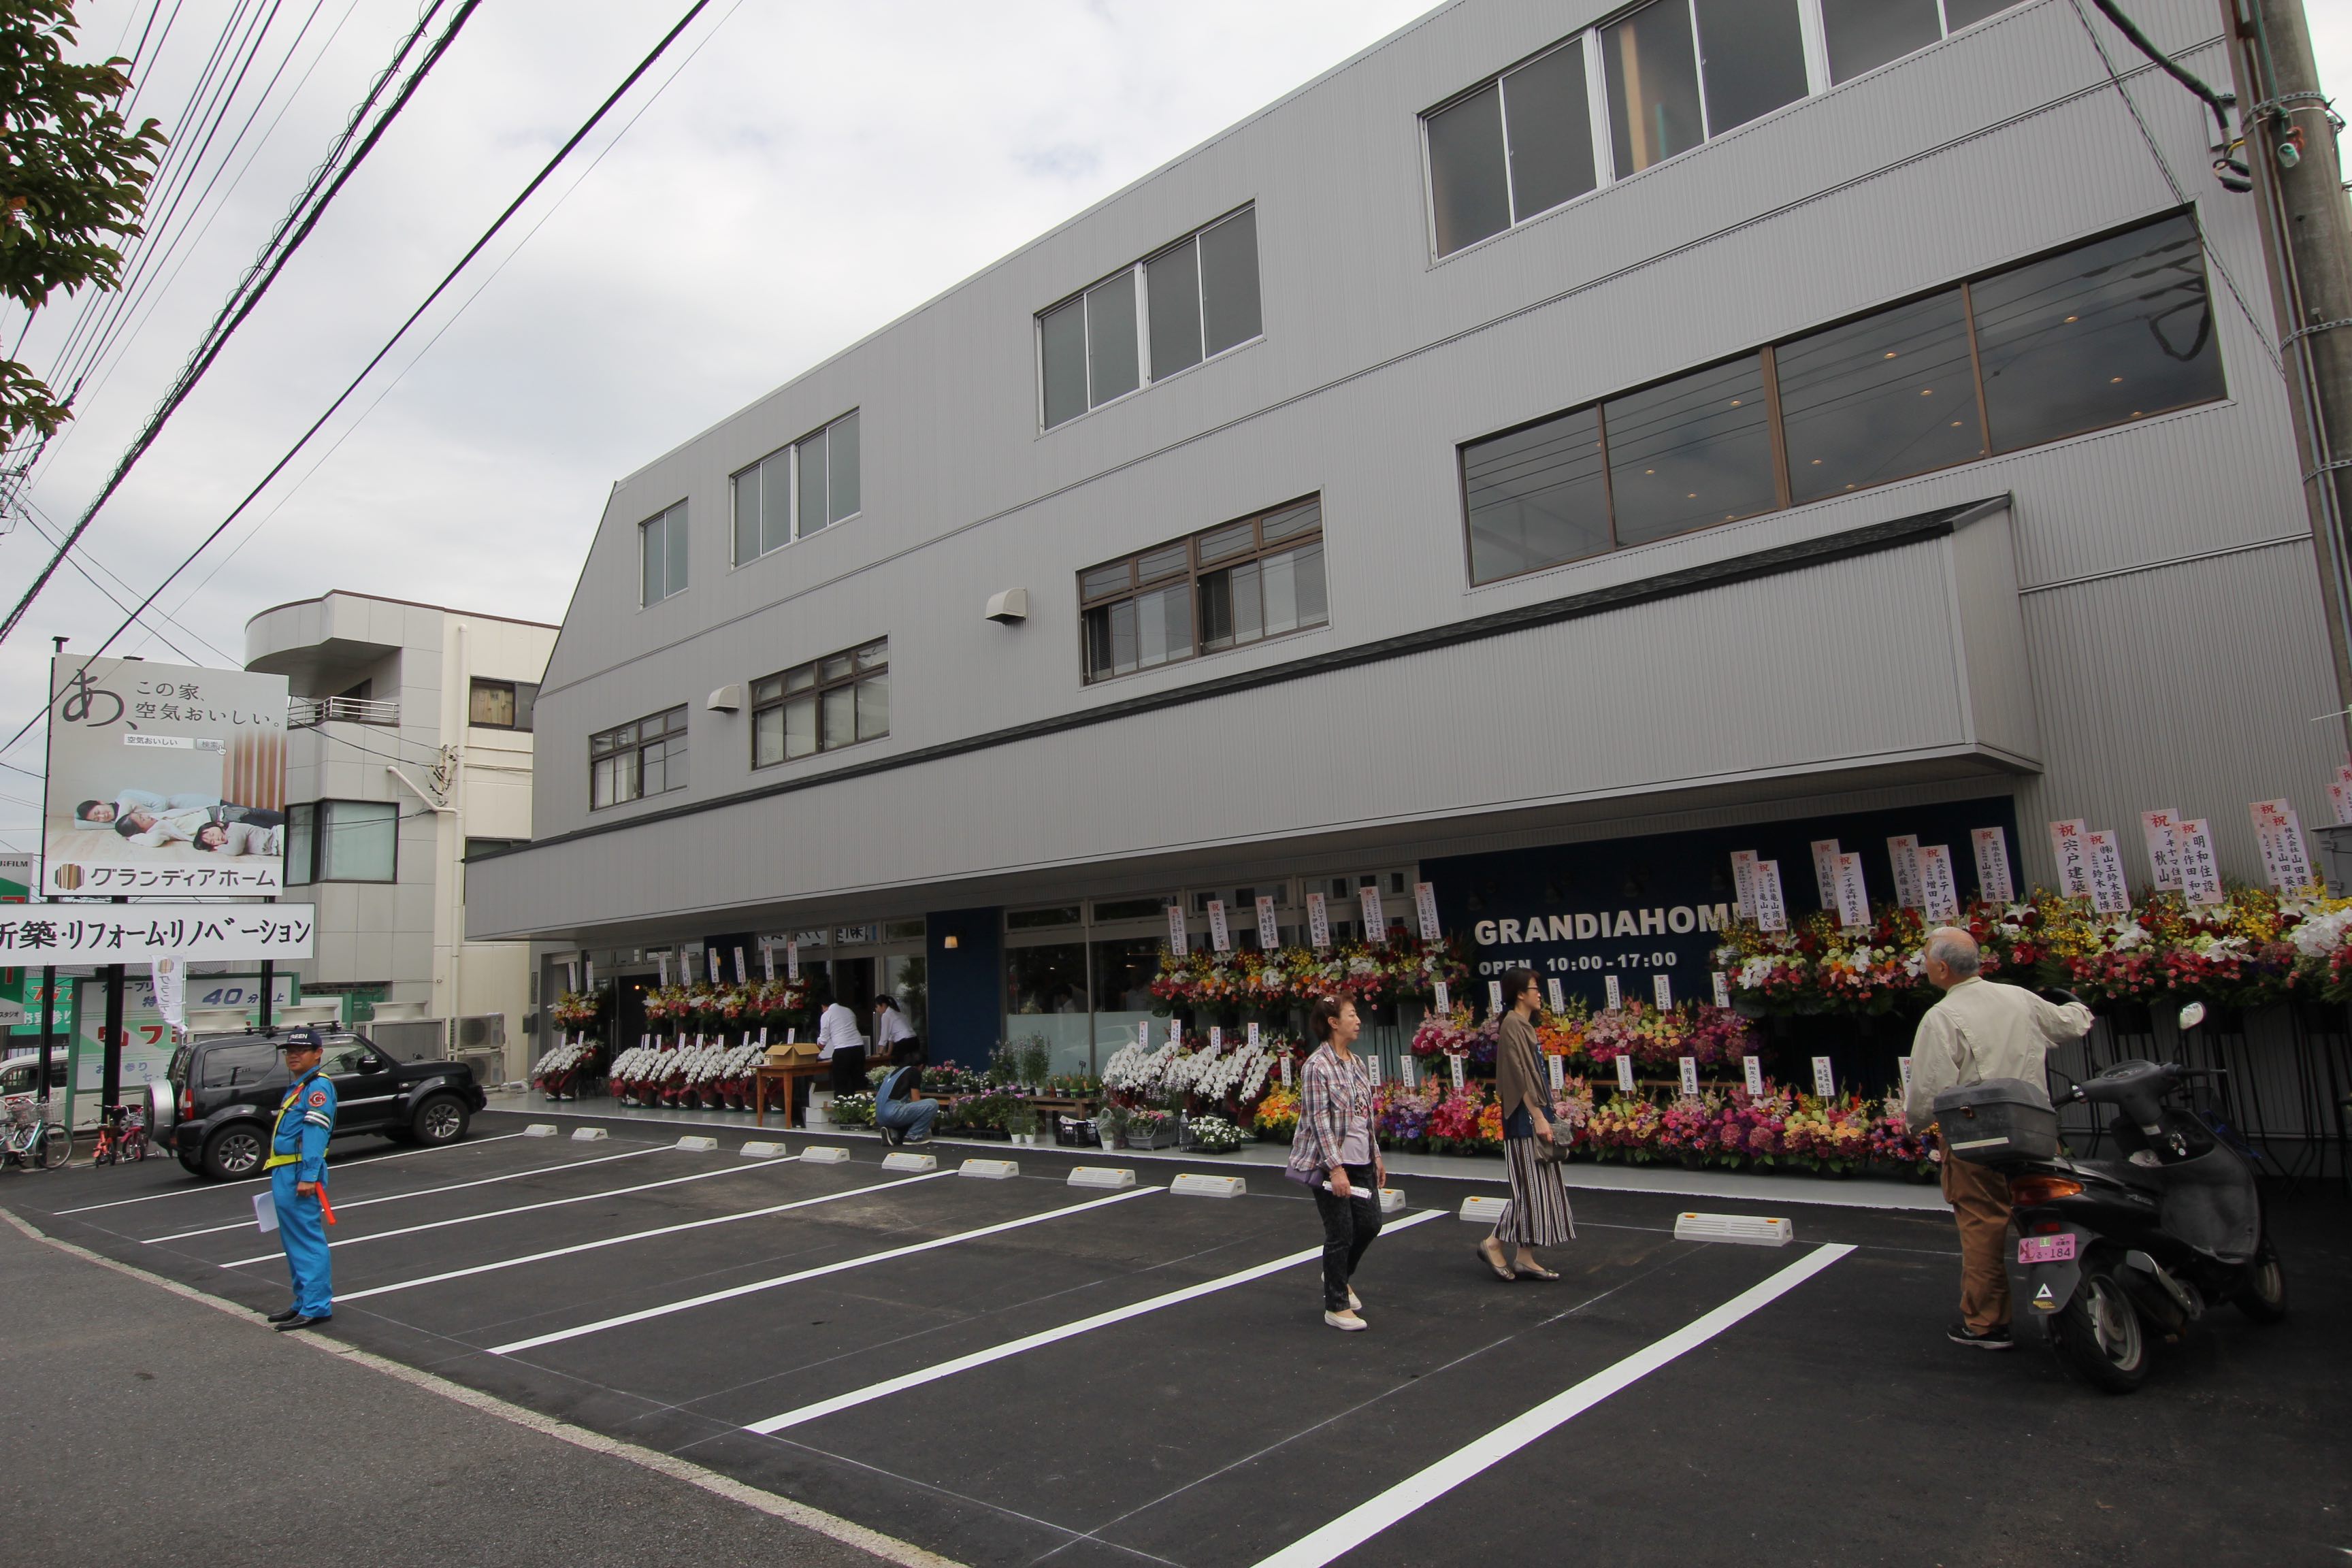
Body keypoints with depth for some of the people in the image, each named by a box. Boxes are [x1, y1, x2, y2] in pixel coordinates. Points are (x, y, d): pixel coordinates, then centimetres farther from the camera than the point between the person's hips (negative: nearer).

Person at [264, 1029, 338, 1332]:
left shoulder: (319, 1086, -12)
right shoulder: (297, 1088, 21)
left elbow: (316, 1133, -21)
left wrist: (308, 1176, -26)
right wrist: (282, 1177, 23)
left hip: (300, 1174, -11)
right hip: (285, 1174, 11)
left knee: (308, 1240, -8)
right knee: (294, 1241, 15)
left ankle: (317, 1306, -5)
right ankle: (304, 1303, 24)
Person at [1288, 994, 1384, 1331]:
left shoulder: (1358, 1063, 9)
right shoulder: (1318, 1066, -16)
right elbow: (1319, 1121, -18)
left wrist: (1376, 1155, 15)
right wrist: (1336, 1167, -21)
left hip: (1360, 1160, 8)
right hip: (1330, 1161, -8)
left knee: (1370, 1223, 12)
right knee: (1341, 1233, 1)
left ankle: (1340, 1275, 39)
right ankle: (1336, 1306, 18)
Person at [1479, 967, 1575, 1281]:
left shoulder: (1524, 1025, 15)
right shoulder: (1513, 1024, -14)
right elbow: (1520, 1076, -19)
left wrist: (1543, 1115, 18)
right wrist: (1538, 1117, -21)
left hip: (1534, 1115, 10)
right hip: (1525, 1118, -10)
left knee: (1539, 1188, 9)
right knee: (1529, 1185, -6)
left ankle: (1524, 1258, 12)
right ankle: (1493, 1243, 4)